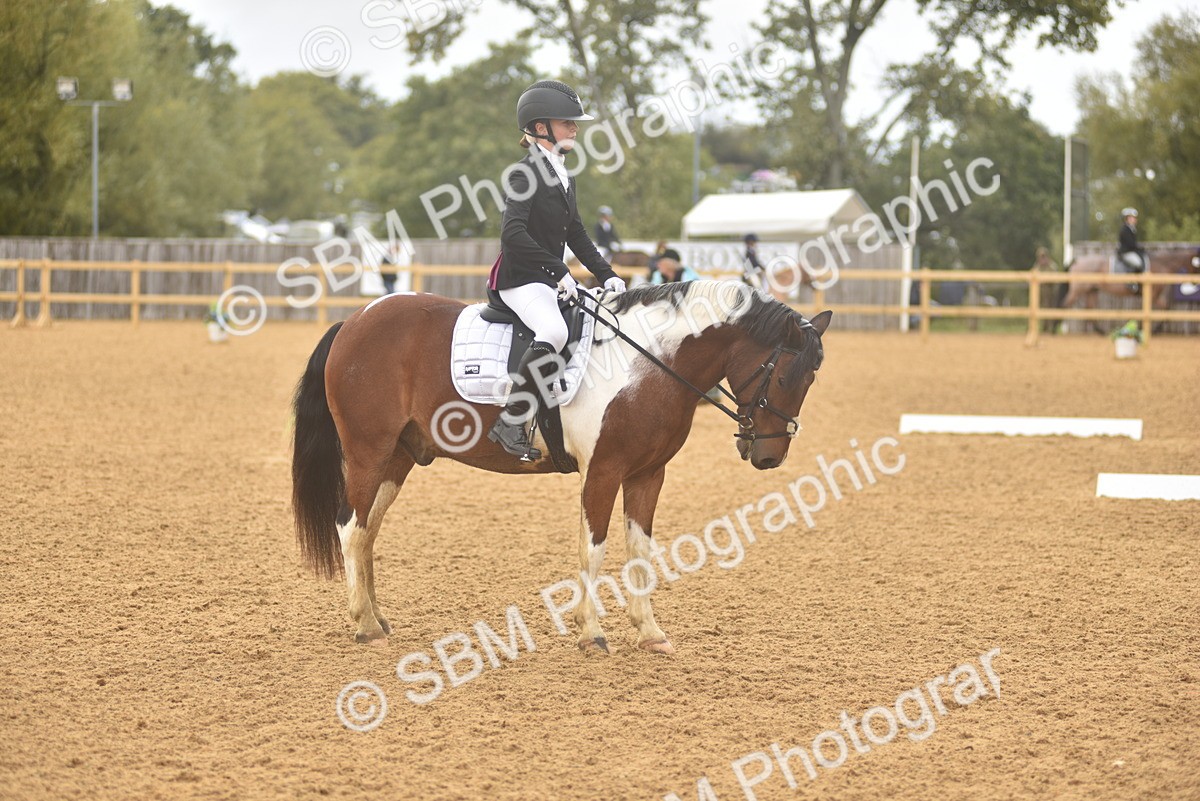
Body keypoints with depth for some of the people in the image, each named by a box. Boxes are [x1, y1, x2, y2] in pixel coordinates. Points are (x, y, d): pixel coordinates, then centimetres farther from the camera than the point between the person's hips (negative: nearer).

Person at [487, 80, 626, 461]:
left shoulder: (564, 178, 17)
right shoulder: (525, 174, -11)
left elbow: (576, 234, 22)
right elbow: (513, 234, -22)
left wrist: (605, 274, 9)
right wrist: (558, 271, -26)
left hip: (551, 283, 10)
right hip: (519, 279, -10)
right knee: (554, 331, -34)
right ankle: (509, 424, -32)